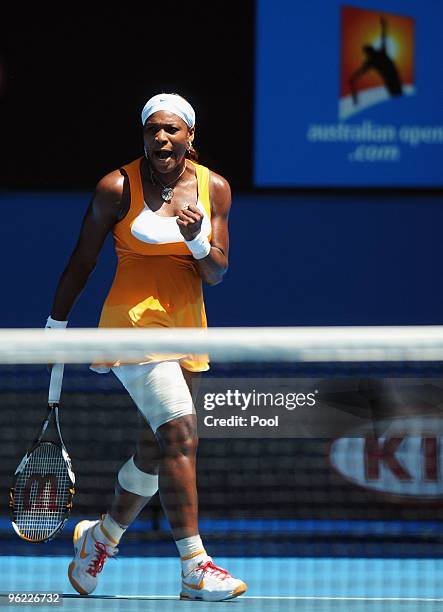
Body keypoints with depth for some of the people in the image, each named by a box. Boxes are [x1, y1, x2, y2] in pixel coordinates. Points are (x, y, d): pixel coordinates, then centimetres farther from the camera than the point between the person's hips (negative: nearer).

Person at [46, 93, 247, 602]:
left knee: (155, 454, 12)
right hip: (133, 321, -6)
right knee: (180, 433, -21)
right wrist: (56, 326, 6)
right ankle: (195, 569, -23)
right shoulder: (117, 188, -8)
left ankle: (99, 538, 36)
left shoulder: (214, 188, 3)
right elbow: (82, 261, 1)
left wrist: (197, 240, -17)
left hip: (187, 326, 6)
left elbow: (216, 274, 3)